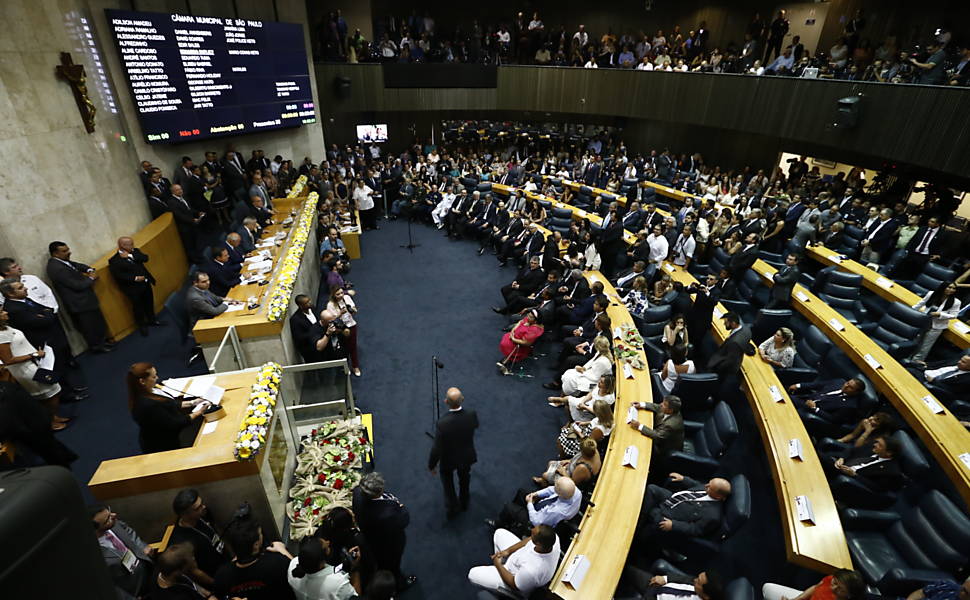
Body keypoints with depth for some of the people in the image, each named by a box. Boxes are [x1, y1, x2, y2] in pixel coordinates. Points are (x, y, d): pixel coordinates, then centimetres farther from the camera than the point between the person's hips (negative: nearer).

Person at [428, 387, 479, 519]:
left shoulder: (442, 423, -39)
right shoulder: (471, 414, -29)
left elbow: (437, 448, -27)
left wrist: (431, 465, -9)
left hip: (449, 459, -3)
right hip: (467, 456, 3)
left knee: (446, 478, 31)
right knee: (464, 479, 32)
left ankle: (452, 507, 41)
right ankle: (464, 503, 56)